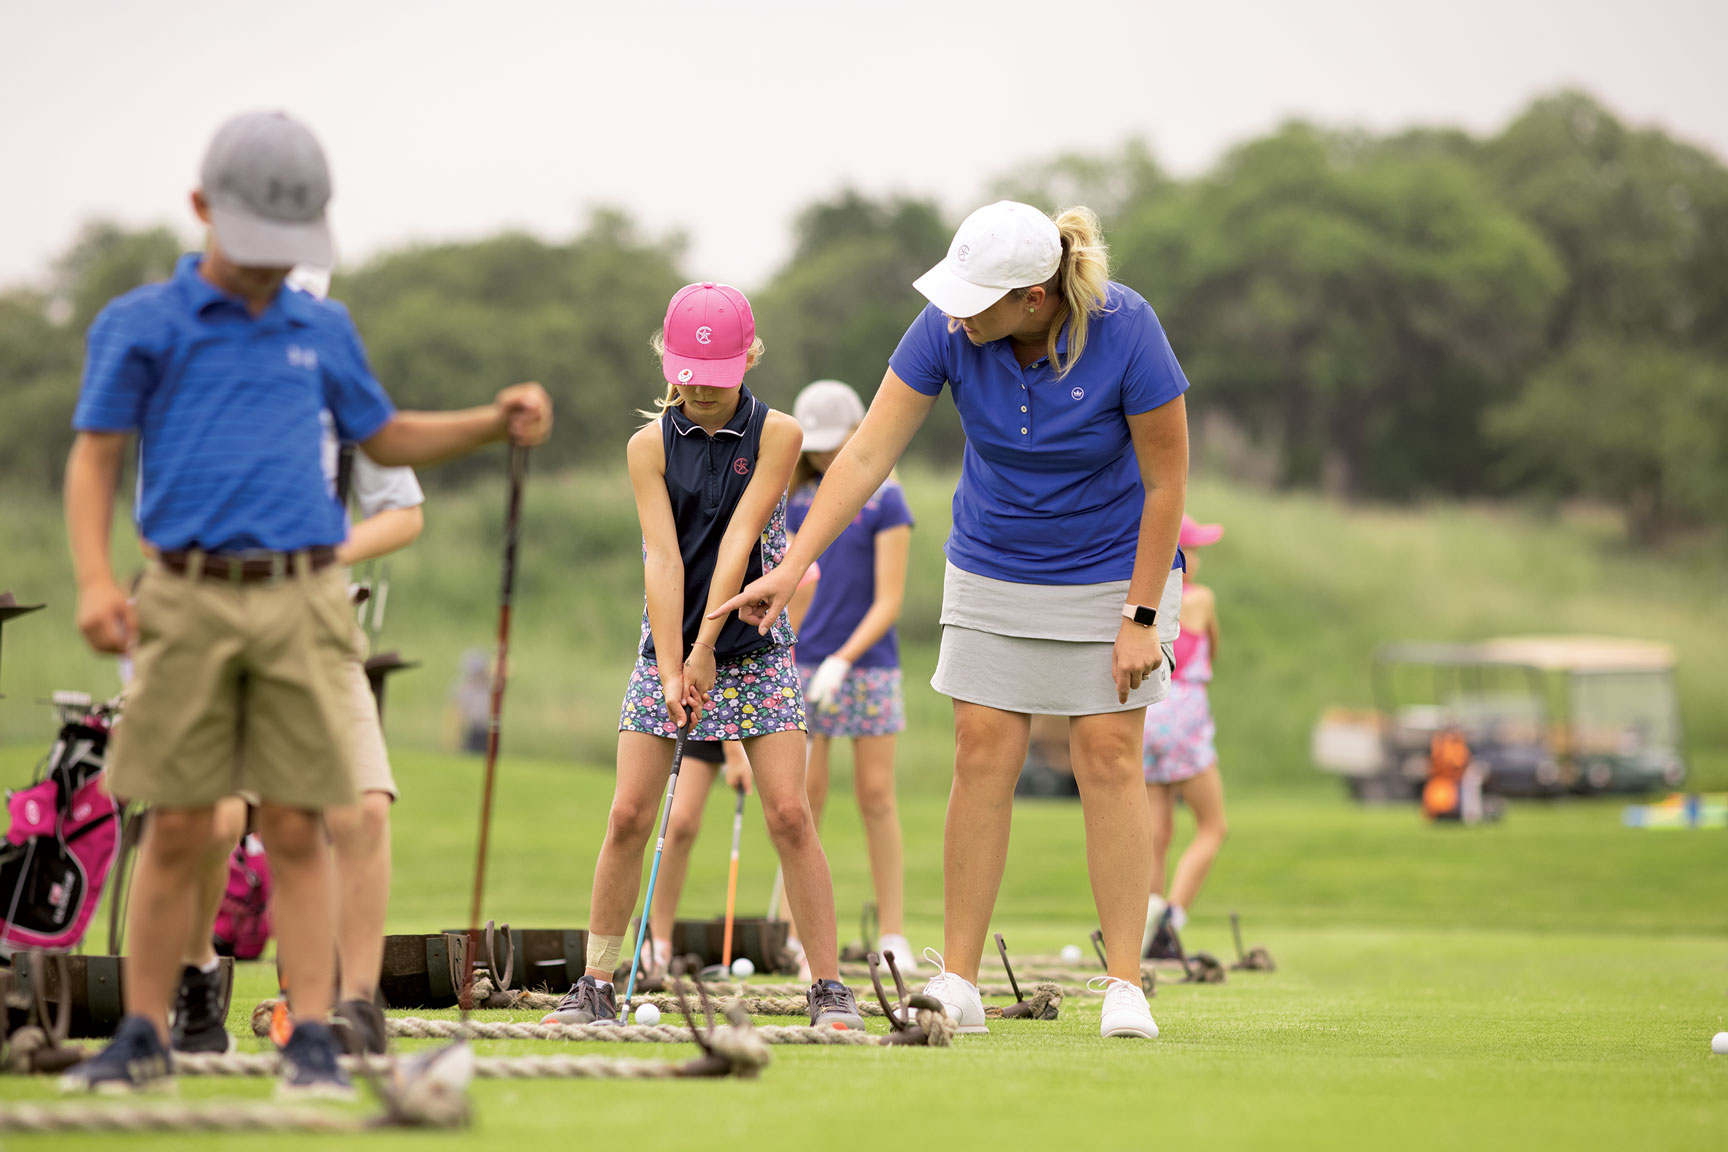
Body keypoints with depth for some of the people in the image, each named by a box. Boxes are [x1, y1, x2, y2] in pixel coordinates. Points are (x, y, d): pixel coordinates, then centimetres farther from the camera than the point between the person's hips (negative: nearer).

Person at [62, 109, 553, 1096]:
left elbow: (389, 438, 27)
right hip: (189, 604, -2)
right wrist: (97, 580, -11)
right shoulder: (141, 326, 4)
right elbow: (94, 458, 2)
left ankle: (313, 1040, 0)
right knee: (178, 830, 1)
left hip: (304, 604, 2)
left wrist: (497, 421, 12)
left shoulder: (325, 331, 15)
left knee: (297, 830, -1)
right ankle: (144, 1039, 11)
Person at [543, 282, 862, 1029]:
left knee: (789, 813, -9)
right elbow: (662, 557, -10)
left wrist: (706, 647, -19)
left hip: (755, 649, -1)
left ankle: (829, 986, -3)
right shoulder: (650, 446, -2)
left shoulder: (776, 434, -6)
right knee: (628, 815, -4)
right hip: (669, 643, 2)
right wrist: (673, 668, -18)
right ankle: (597, 984, 6)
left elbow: (738, 539, -13)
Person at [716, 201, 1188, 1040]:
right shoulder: (948, 329, -19)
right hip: (992, 570, 3)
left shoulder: (1124, 331, -26)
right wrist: (793, 564, -23)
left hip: (1112, 566, -2)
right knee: (981, 756, -3)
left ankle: (1124, 985, -5)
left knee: (1109, 757, -8)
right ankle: (957, 983, -1)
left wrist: (1143, 616, -16)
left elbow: (1166, 482, -17)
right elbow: (868, 453, -16)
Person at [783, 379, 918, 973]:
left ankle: (893, 933, 4)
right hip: (806, 660, 2)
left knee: (876, 795, -1)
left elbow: (889, 600, -9)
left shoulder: (885, 501, -5)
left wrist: (842, 661, -18)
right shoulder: (797, 499, 6)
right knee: (806, 792, -2)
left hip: (868, 662, -2)